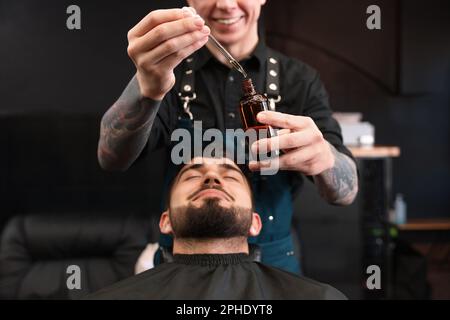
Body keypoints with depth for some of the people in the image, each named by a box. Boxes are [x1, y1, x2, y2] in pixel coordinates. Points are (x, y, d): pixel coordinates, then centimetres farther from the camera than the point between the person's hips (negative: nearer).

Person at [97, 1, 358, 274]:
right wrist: (147, 88, -39)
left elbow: (346, 192, -13)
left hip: (272, 263, 1)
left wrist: (323, 156, -35)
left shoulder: (301, 80, -4)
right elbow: (112, 158, -20)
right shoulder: (166, 71, -4)